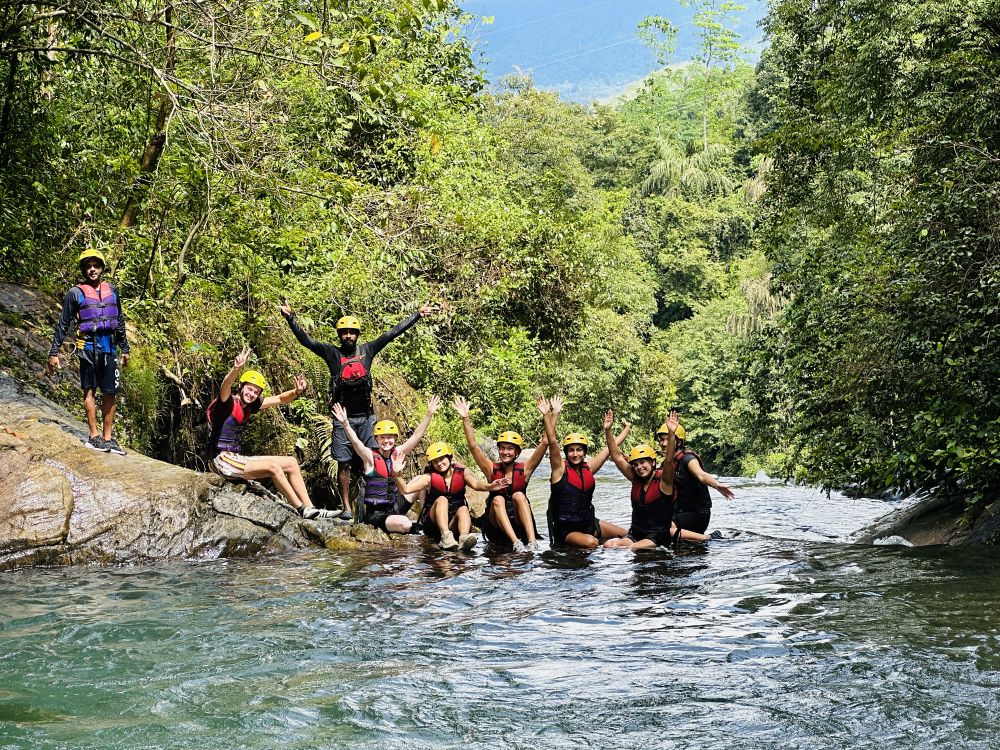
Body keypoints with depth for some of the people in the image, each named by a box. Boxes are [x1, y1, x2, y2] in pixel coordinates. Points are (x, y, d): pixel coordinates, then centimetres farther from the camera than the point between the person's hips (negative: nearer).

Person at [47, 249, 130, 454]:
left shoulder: (112, 291, 13)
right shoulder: (76, 293, 1)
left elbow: (120, 321, 21)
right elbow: (62, 324, 2)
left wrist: (125, 349, 21)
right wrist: (54, 352, -2)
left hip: (109, 348, 4)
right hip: (88, 347, -4)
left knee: (110, 393, 3)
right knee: (89, 390, 0)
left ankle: (107, 438, 8)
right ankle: (94, 436, 2)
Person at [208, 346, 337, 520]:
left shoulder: (250, 405, 10)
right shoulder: (228, 402, -12)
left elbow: (279, 399, 10)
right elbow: (225, 387, -34)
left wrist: (296, 392, -12)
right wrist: (236, 369, -55)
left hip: (237, 458, 9)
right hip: (224, 460, -9)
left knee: (291, 463, 3)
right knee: (273, 466, -25)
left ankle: (310, 509, -2)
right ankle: (302, 510, -16)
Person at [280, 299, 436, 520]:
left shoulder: (367, 350, 6)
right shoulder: (332, 353, 1)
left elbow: (392, 333, 5)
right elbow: (306, 340, -8)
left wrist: (418, 315, 4)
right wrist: (290, 318, -21)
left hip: (366, 416, 2)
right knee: (344, 463, 0)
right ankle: (346, 507, 4)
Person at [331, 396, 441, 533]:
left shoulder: (398, 453, 3)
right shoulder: (370, 456, -12)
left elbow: (417, 435, 2)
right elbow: (355, 441, -28)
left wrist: (429, 414, -5)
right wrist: (345, 424, -45)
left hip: (395, 506, 6)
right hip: (376, 514, -6)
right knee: (404, 524, -32)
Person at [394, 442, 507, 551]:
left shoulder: (460, 473, 7)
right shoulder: (429, 478, 4)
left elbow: (475, 484, -13)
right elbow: (405, 490, -5)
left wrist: (489, 486, -35)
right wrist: (397, 475, -23)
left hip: (454, 522, 1)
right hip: (433, 523, -1)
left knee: (463, 509, -26)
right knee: (442, 499, -24)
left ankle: (464, 537, -55)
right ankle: (446, 536, -48)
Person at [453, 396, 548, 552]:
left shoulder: (524, 469, 4)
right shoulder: (492, 469, 5)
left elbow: (545, 443, -3)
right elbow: (473, 446, -4)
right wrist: (466, 418, -12)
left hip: (520, 525, 0)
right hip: (496, 527, 0)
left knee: (518, 495, -26)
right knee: (498, 499, -27)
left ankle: (532, 542, -42)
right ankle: (516, 543, -44)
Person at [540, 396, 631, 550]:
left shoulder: (588, 468, 6)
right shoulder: (561, 469, -8)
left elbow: (610, 448, 15)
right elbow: (552, 441, -21)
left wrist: (627, 428, 21)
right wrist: (552, 415, -29)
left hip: (589, 523, 7)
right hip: (566, 529, -6)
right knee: (591, 543, -34)